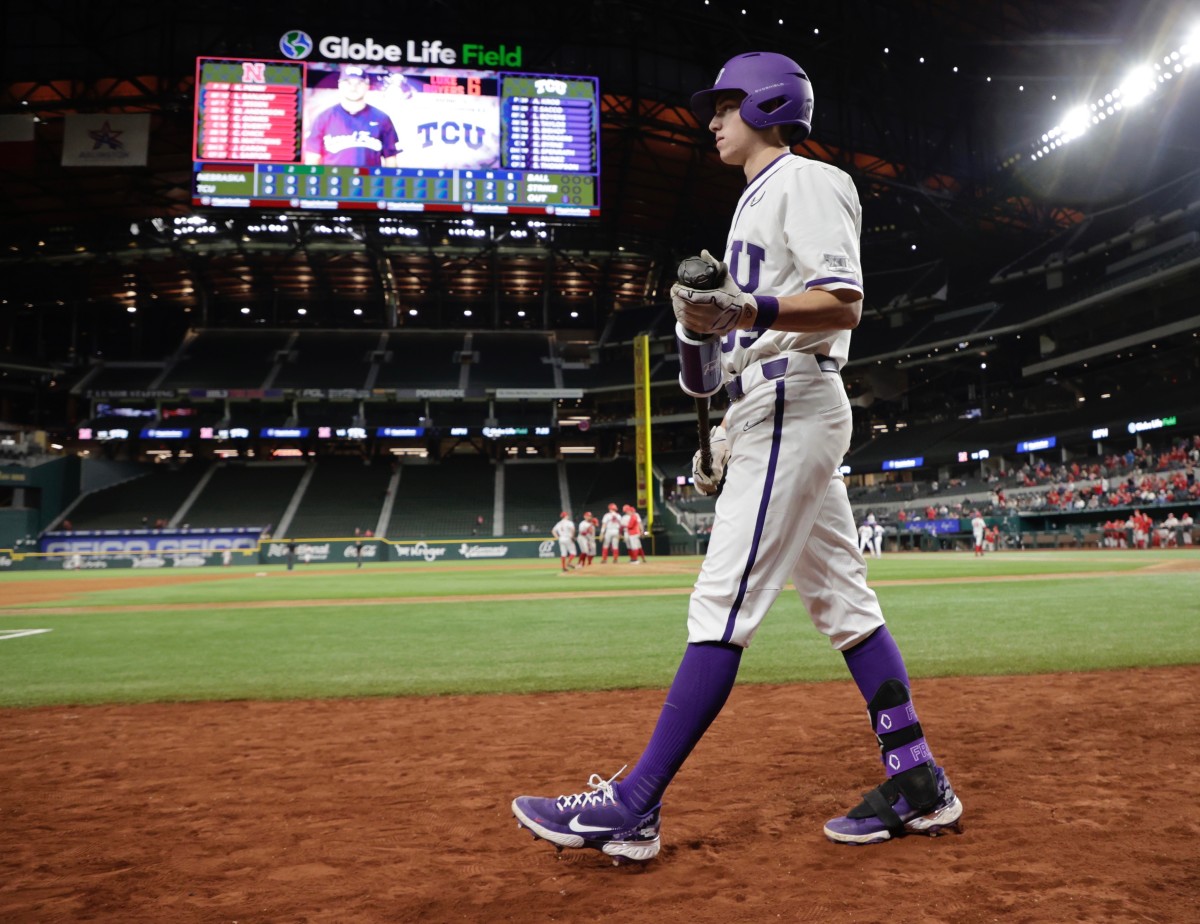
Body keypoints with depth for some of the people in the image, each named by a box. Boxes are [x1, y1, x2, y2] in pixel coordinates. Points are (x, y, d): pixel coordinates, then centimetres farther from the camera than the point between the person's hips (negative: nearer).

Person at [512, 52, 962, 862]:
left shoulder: (803, 181, -4)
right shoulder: (759, 199, 27)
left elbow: (844, 305, -17)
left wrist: (745, 310, -31)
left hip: (793, 407, -11)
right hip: (770, 411, 11)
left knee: (723, 606, -14)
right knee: (843, 602, 8)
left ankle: (633, 808, -13)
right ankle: (918, 785, 13)